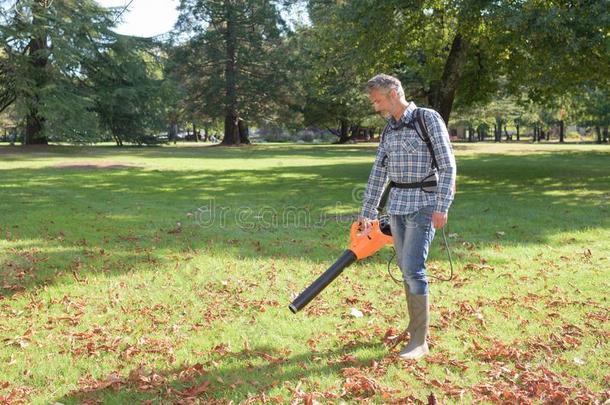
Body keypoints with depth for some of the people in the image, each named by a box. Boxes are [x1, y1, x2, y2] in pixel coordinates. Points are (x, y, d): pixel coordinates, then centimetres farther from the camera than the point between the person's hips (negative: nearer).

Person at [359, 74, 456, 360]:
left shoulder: (428, 119, -7)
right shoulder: (388, 130, 13)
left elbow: (448, 166, -11)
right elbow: (378, 173, 15)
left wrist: (442, 207, -18)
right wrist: (366, 213, 14)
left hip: (423, 205, -7)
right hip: (397, 205, 7)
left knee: (413, 269, -12)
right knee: (405, 268, 11)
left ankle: (419, 342, -5)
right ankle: (415, 325, 26)